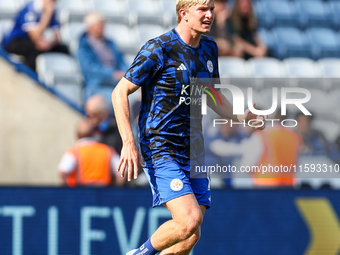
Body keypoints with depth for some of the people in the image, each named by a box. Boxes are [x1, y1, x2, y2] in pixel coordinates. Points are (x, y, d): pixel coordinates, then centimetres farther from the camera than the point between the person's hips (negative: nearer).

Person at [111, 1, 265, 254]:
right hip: (161, 150, -7)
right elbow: (120, 92, -10)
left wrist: (244, 117, 10)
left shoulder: (209, 49, 11)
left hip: (193, 153, 7)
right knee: (189, 221, -22)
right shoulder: (159, 48, -11)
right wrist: (128, 143, -19)